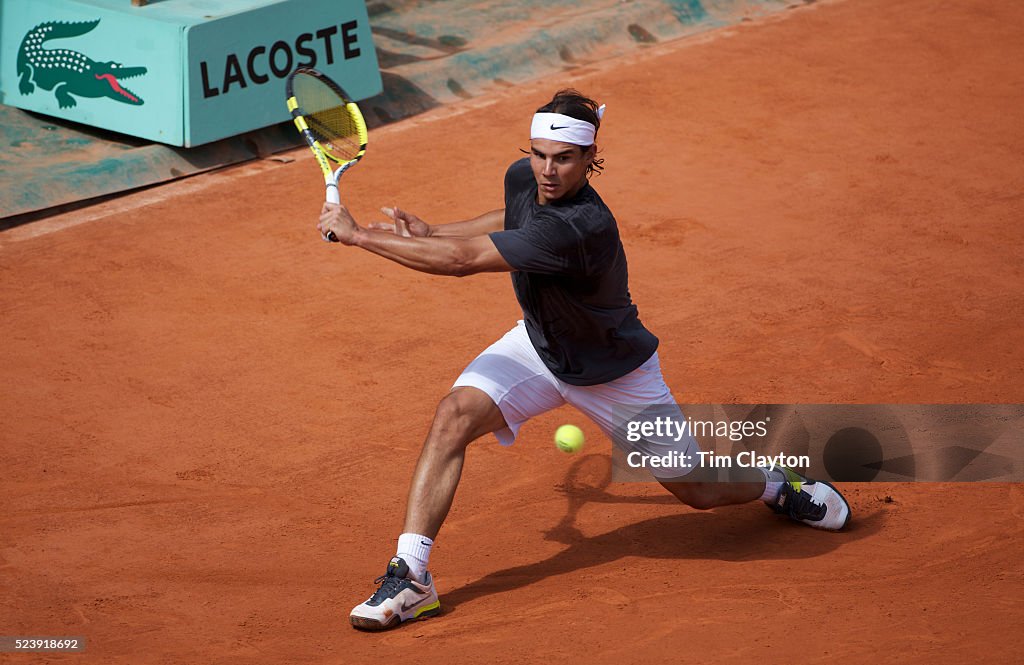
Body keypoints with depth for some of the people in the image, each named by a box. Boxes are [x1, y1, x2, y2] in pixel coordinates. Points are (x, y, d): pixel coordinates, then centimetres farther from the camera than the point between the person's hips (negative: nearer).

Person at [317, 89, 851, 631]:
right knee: (455, 415, -21)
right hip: (537, 344, 6)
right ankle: (410, 575, -19)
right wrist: (431, 232, 5)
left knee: (696, 490, 7)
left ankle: (778, 486, 42)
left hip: (614, 372, -6)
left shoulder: (581, 228, -41)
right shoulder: (523, 177, -15)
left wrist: (356, 234, -38)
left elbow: (462, 260, -44)